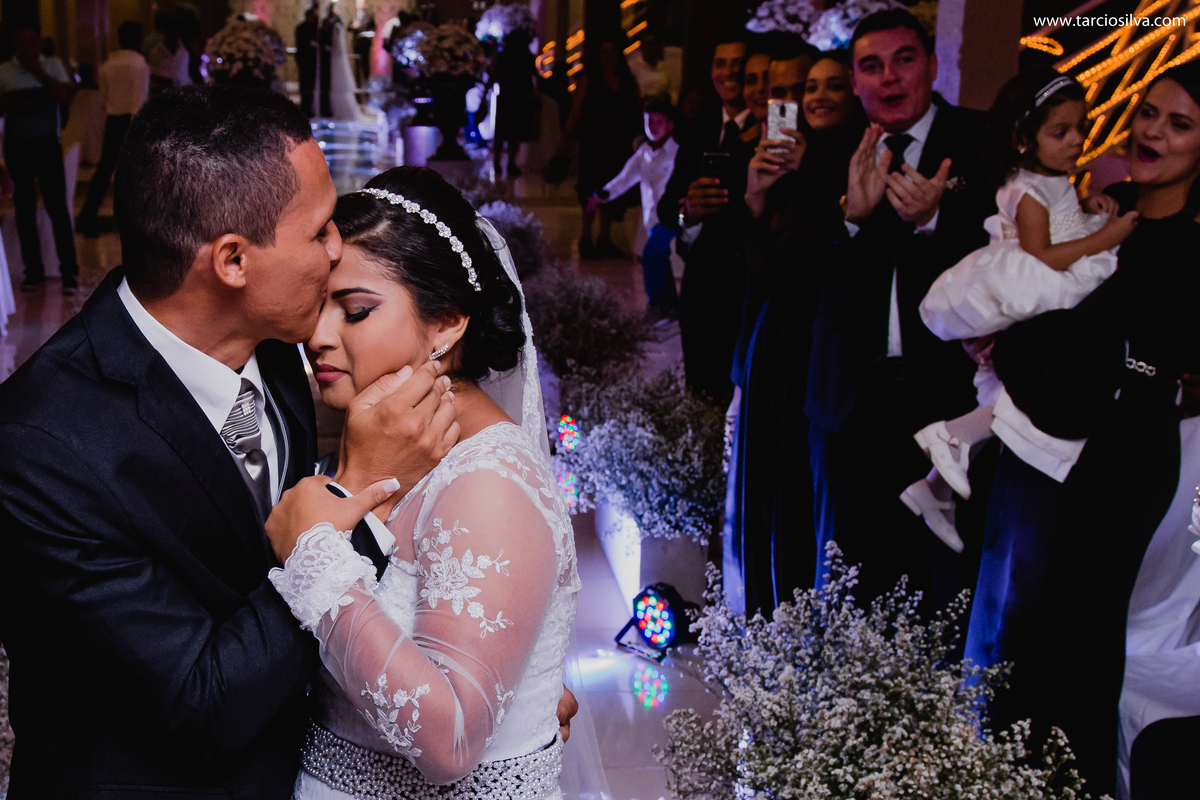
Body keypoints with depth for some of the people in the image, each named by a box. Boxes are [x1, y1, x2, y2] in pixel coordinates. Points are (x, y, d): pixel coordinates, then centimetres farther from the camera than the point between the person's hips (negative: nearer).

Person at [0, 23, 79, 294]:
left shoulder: (53, 66, 4)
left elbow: (66, 97, -9)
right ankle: (34, 271, 11)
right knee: (25, 210, 5)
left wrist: (38, 71, -12)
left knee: (58, 206, -6)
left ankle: (69, 271, -2)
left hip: (47, 144, -2)